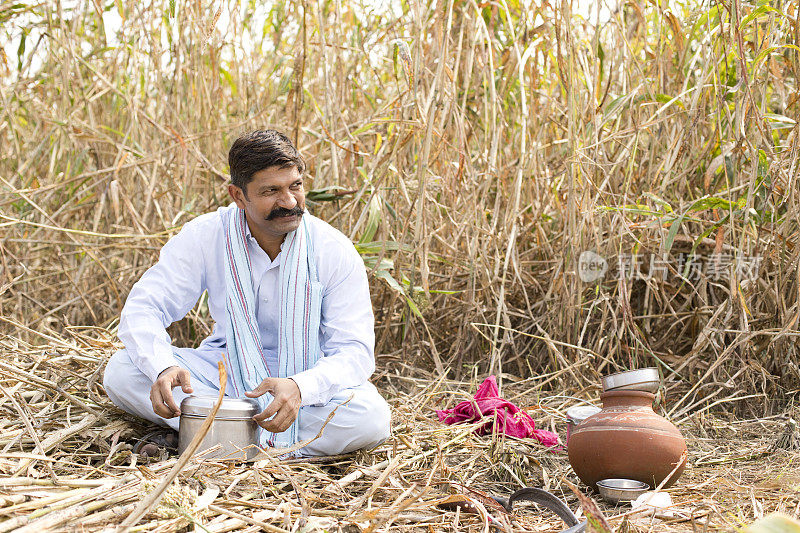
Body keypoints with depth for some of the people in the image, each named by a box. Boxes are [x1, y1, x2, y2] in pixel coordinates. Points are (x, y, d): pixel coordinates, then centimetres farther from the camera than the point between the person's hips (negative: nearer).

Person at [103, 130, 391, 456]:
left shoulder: (335, 252, -15)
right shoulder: (204, 237, -11)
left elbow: (355, 350, -18)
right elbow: (143, 307, -12)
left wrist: (300, 388, -40)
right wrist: (163, 367, -35)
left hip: (308, 377, -1)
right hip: (225, 368, 1)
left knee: (371, 418, -33)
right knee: (121, 371, -21)